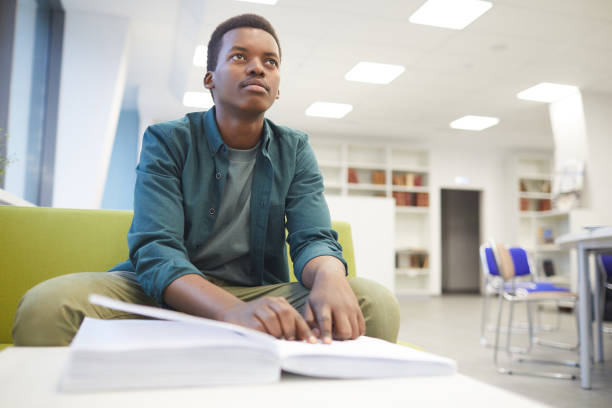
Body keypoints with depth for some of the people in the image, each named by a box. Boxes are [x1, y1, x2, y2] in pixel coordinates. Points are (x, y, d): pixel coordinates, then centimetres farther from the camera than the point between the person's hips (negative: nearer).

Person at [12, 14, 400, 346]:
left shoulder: (295, 151, 6)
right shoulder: (166, 141, -3)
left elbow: (314, 237, -6)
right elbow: (154, 249, -17)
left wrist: (330, 279, -35)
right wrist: (234, 310, -39)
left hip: (262, 294, 2)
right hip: (170, 294, -1)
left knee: (377, 304, -25)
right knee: (46, 305, -30)